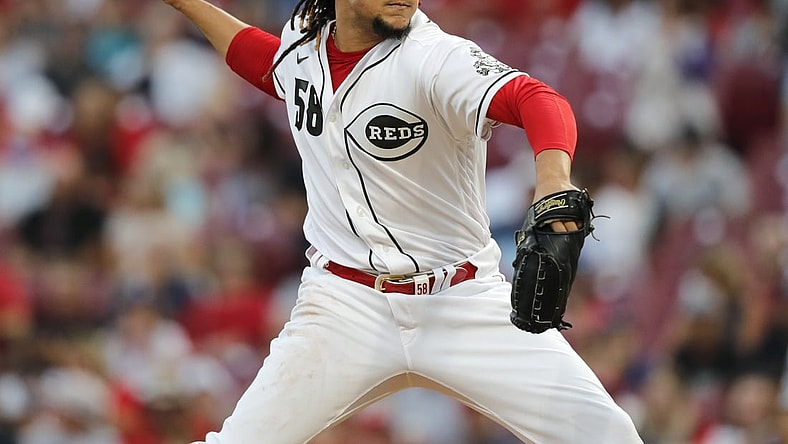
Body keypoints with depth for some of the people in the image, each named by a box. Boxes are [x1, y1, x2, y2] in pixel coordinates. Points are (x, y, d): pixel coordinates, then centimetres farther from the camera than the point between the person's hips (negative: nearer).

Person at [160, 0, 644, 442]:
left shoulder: (436, 57, -17)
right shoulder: (302, 42, 2)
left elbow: (537, 100, -36)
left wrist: (553, 179, -56)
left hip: (464, 299, -3)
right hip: (345, 309, 3)